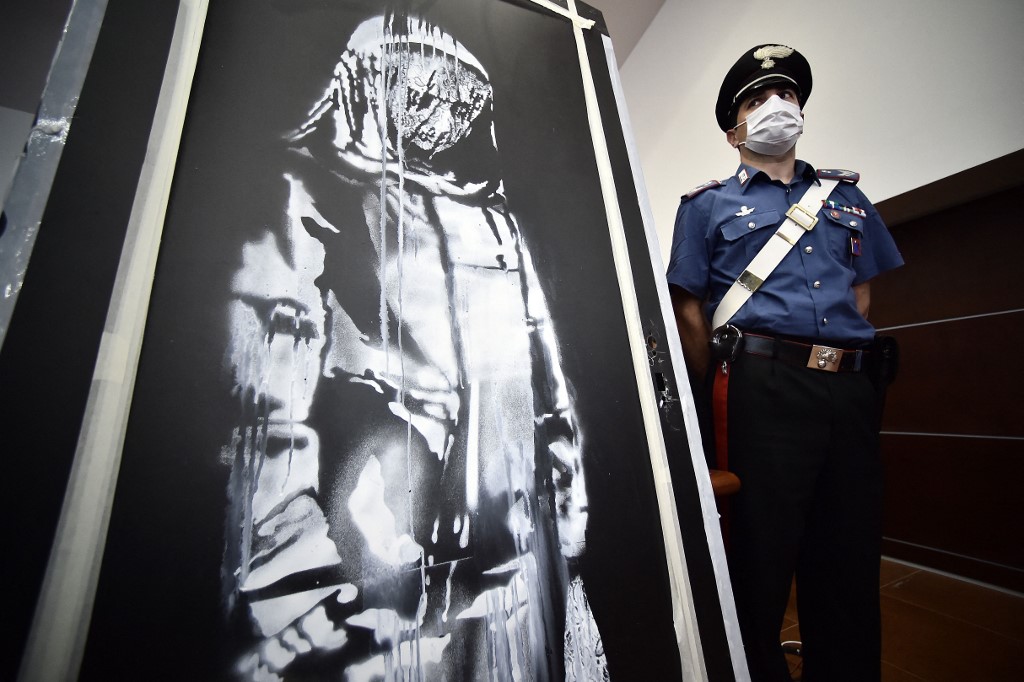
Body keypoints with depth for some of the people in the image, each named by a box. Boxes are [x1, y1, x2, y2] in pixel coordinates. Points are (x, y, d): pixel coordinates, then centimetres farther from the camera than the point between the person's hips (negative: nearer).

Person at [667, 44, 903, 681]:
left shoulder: (846, 195, 21)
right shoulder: (707, 204, 7)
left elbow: (864, 290, 20)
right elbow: (690, 309, -1)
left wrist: (849, 360, 9)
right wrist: (721, 399, -4)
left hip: (852, 390, 5)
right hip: (763, 389, -4)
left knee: (849, 555, 14)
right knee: (760, 556, 3)